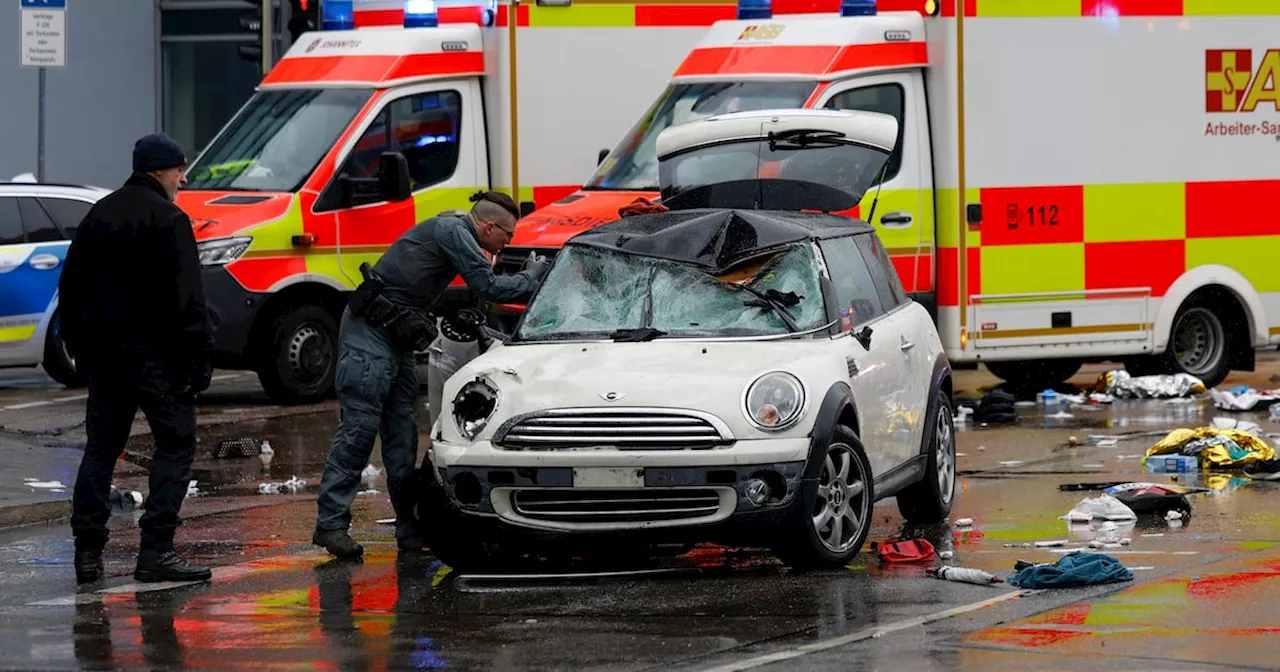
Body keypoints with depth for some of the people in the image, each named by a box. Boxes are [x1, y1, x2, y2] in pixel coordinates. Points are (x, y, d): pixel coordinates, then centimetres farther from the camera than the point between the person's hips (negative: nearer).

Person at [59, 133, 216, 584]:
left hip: (103, 354, 7)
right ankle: (155, 551, -11)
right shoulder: (168, 220, -10)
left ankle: (87, 552, 8)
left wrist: (78, 345, 24)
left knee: (101, 448, 12)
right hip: (155, 353, -7)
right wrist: (199, 356, -15)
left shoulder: (99, 214, 13)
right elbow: (187, 297, -17)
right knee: (175, 444, -2)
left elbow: (71, 285, 18)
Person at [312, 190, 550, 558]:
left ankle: (411, 528, 8)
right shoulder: (452, 231, -13)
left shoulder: (456, 232, 17)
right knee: (359, 428, -12)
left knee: (402, 434, 7)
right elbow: (489, 287, -17)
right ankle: (330, 524, -14)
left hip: (396, 338, 10)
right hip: (370, 334, -10)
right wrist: (533, 276, -2)